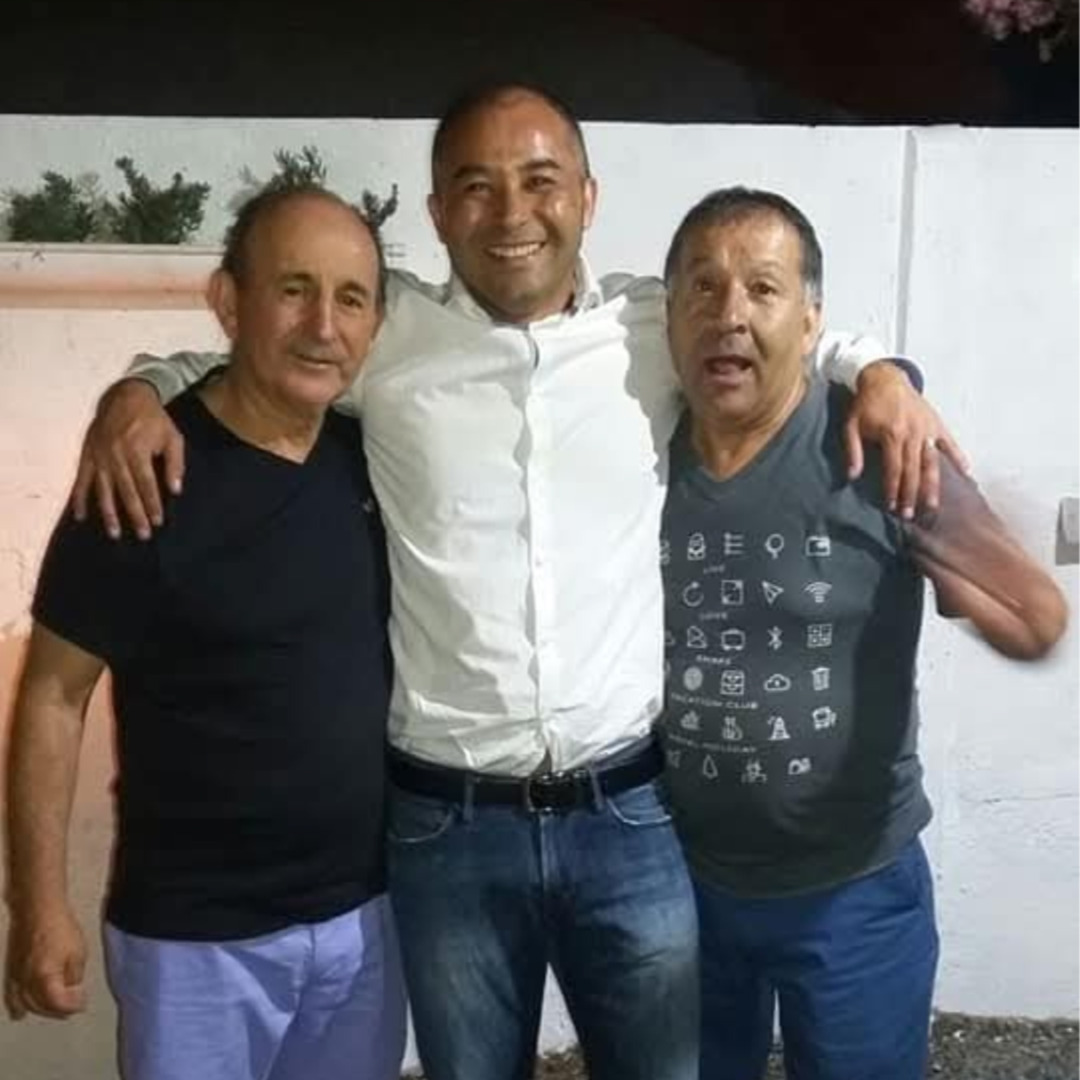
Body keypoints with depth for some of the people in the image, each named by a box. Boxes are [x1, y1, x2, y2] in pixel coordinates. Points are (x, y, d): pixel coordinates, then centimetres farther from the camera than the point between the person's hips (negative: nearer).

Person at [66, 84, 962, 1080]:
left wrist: (877, 372, 0)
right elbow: (228, 360, 13)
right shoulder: (386, 337, -2)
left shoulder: (658, 328, 0)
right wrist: (139, 391, -6)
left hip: (631, 814, 1)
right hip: (446, 823, 0)